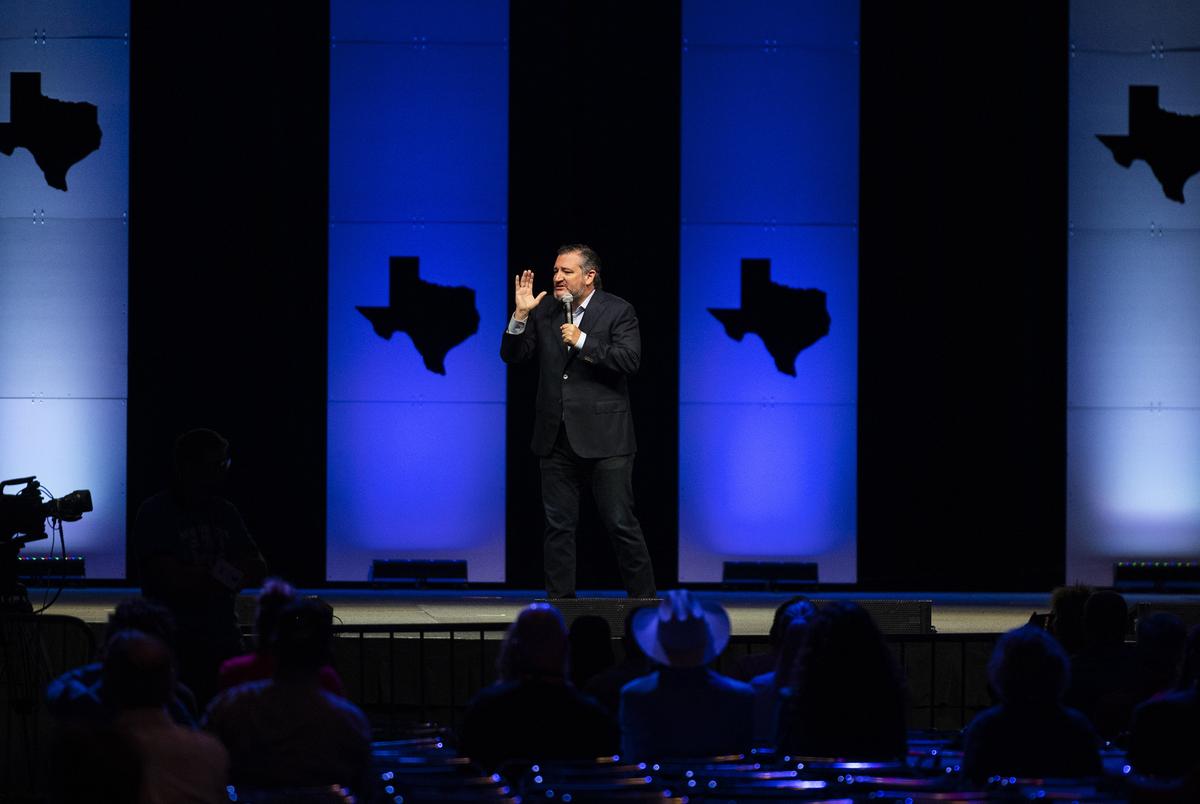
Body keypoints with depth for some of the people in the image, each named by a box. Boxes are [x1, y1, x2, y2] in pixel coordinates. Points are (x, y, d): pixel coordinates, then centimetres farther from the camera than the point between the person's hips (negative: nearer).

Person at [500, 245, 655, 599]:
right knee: (558, 526, 7)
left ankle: (644, 599, 5)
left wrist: (582, 341, -18)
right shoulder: (543, 312, 10)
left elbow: (629, 359, -14)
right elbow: (512, 355, 6)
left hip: (603, 437, -4)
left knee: (621, 523, -4)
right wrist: (520, 314, -8)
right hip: (556, 437, 4)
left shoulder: (618, 311, -2)